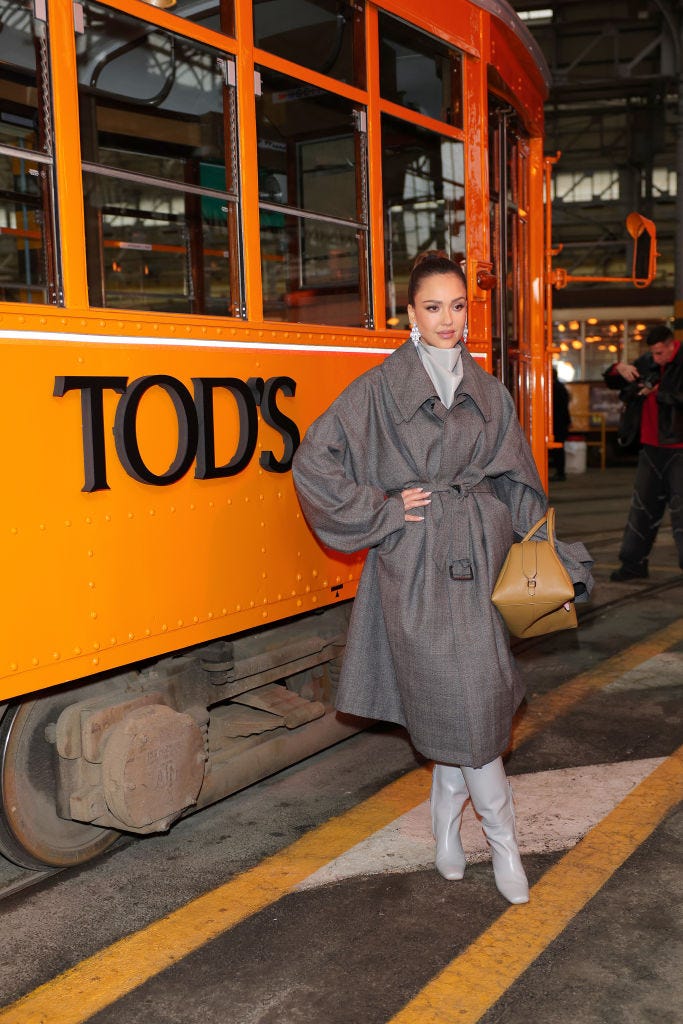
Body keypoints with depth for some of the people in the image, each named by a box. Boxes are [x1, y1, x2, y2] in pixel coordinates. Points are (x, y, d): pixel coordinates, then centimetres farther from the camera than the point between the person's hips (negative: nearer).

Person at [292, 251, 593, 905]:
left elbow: (518, 487, 13)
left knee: (478, 693, 8)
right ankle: (501, 837, 17)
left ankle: (446, 820, 31)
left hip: (482, 557, 4)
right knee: (460, 699, -2)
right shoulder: (380, 388, -2)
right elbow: (313, 461, -6)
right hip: (416, 565, -4)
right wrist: (383, 511, -7)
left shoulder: (488, 392, 11)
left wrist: (550, 560, 8)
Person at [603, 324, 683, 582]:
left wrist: (658, 392, -20)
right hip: (652, 447, 7)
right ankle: (634, 563, 23)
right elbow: (612, 382, 16)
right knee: (642, 505, 13)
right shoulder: (647, 362, 8)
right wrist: (620, 368, -5)